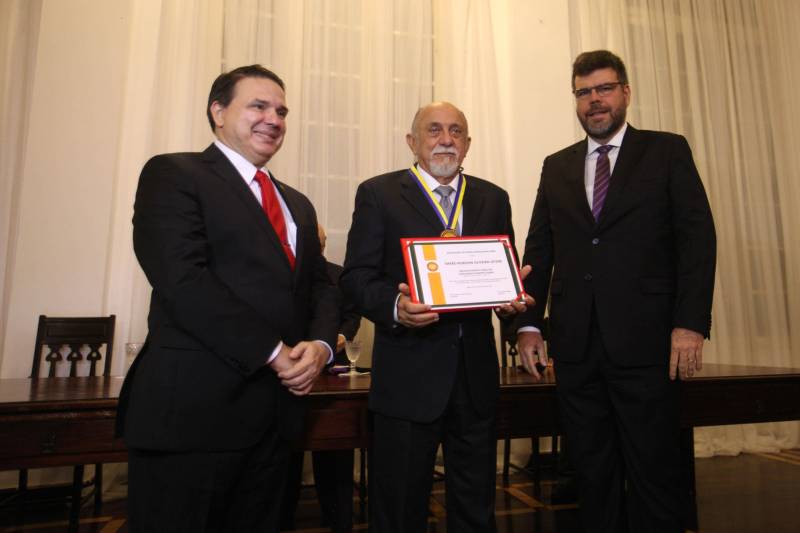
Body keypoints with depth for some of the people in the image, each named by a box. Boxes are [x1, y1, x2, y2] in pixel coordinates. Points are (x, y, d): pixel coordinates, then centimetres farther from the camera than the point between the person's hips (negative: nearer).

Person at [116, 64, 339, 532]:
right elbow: (183, 280, -16)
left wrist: (320, 344, -7)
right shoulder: (173, 174, -3)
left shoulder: (297, 204, 18)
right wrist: (273, 352, -16)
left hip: (277, 406, 7)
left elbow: (321, 286, 13)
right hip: (193, 406, -6)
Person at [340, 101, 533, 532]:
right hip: (408, 375, -3)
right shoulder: (378, 193, 1)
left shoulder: (493, 199, 12)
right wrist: (394, 306, -24)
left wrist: (511, 298, -10)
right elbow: (355, 276, -5)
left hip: (476, 372, 4)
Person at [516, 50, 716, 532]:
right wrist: (529, 323, 2)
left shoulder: (668, 151, 5)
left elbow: (698, 238, -2)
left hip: (644, 341, -3)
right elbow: (539, 250, 10)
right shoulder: (557, 167, 14)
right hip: (577, 346, 3)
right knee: (593, 472, 13)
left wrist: (691, 323, -11)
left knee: (654, 472, 7)